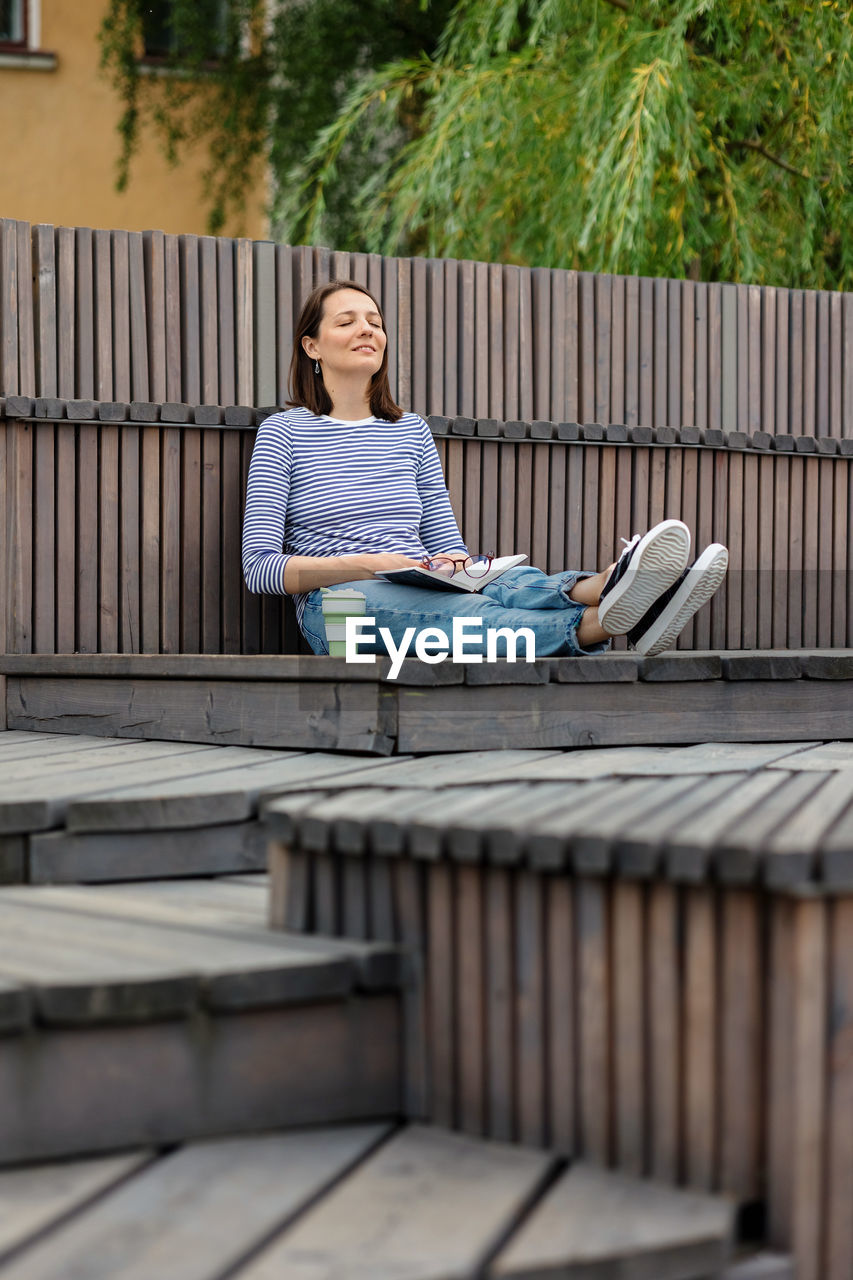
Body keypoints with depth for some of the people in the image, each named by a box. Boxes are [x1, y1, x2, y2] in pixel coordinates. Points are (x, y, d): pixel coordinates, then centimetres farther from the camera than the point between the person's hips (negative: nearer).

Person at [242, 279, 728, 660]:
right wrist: (369, 564, -17)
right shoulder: (284, 433, 6)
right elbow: (260, 567, -3)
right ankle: (603, 621, -65)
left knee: (513, 583, -33)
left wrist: (457, 562, -7)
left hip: (425, 595, 4)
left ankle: (609, 588, -66)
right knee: (468, 612, -39)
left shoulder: (411, 432, 21)